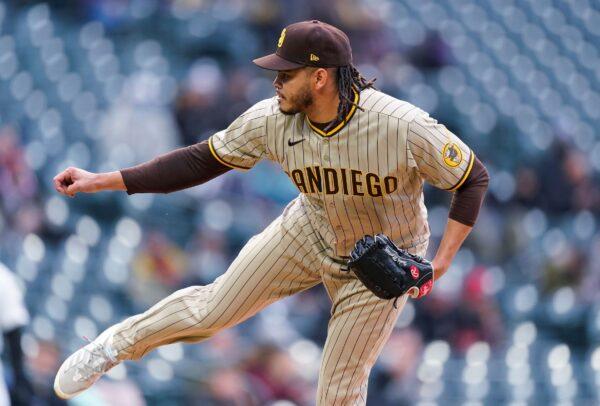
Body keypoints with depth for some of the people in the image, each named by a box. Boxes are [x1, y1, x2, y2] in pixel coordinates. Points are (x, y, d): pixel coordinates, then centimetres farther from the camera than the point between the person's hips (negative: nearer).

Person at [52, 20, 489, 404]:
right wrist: (101, 181, -14)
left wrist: (440, 263, -28)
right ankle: (118, 344, 36)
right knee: (213, 309, 8)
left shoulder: (404, 127, -34)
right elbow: (202, 160, -10)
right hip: (310, 232, 3)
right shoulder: (272, 120, -22)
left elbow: (473, 179, -21)